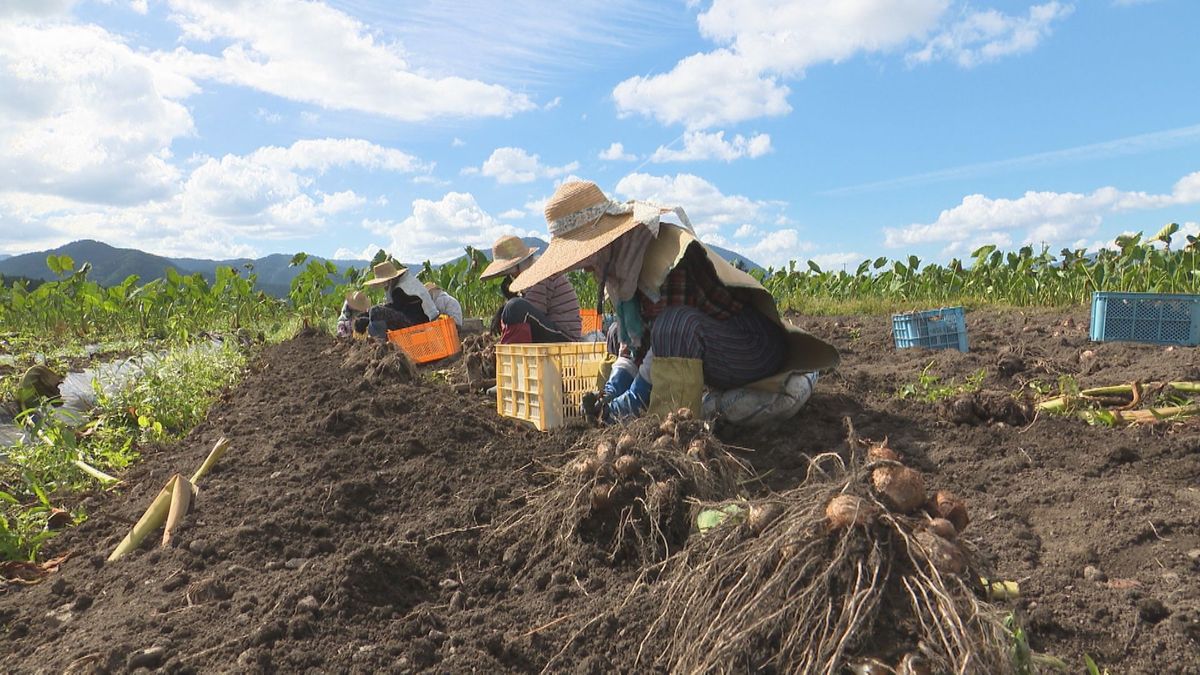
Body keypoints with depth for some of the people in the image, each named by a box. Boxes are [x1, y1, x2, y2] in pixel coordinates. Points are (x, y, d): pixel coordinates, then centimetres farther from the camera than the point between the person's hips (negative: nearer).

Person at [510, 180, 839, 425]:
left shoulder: (663, 251, -26)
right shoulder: (620, 263, 3)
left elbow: (665, 339, -26)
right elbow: (631, 339, 8)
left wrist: (621, 409, -21)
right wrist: (612, 389, -6)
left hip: (756, 350, -10)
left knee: (676, 327, -36)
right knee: (619, 330, 10)